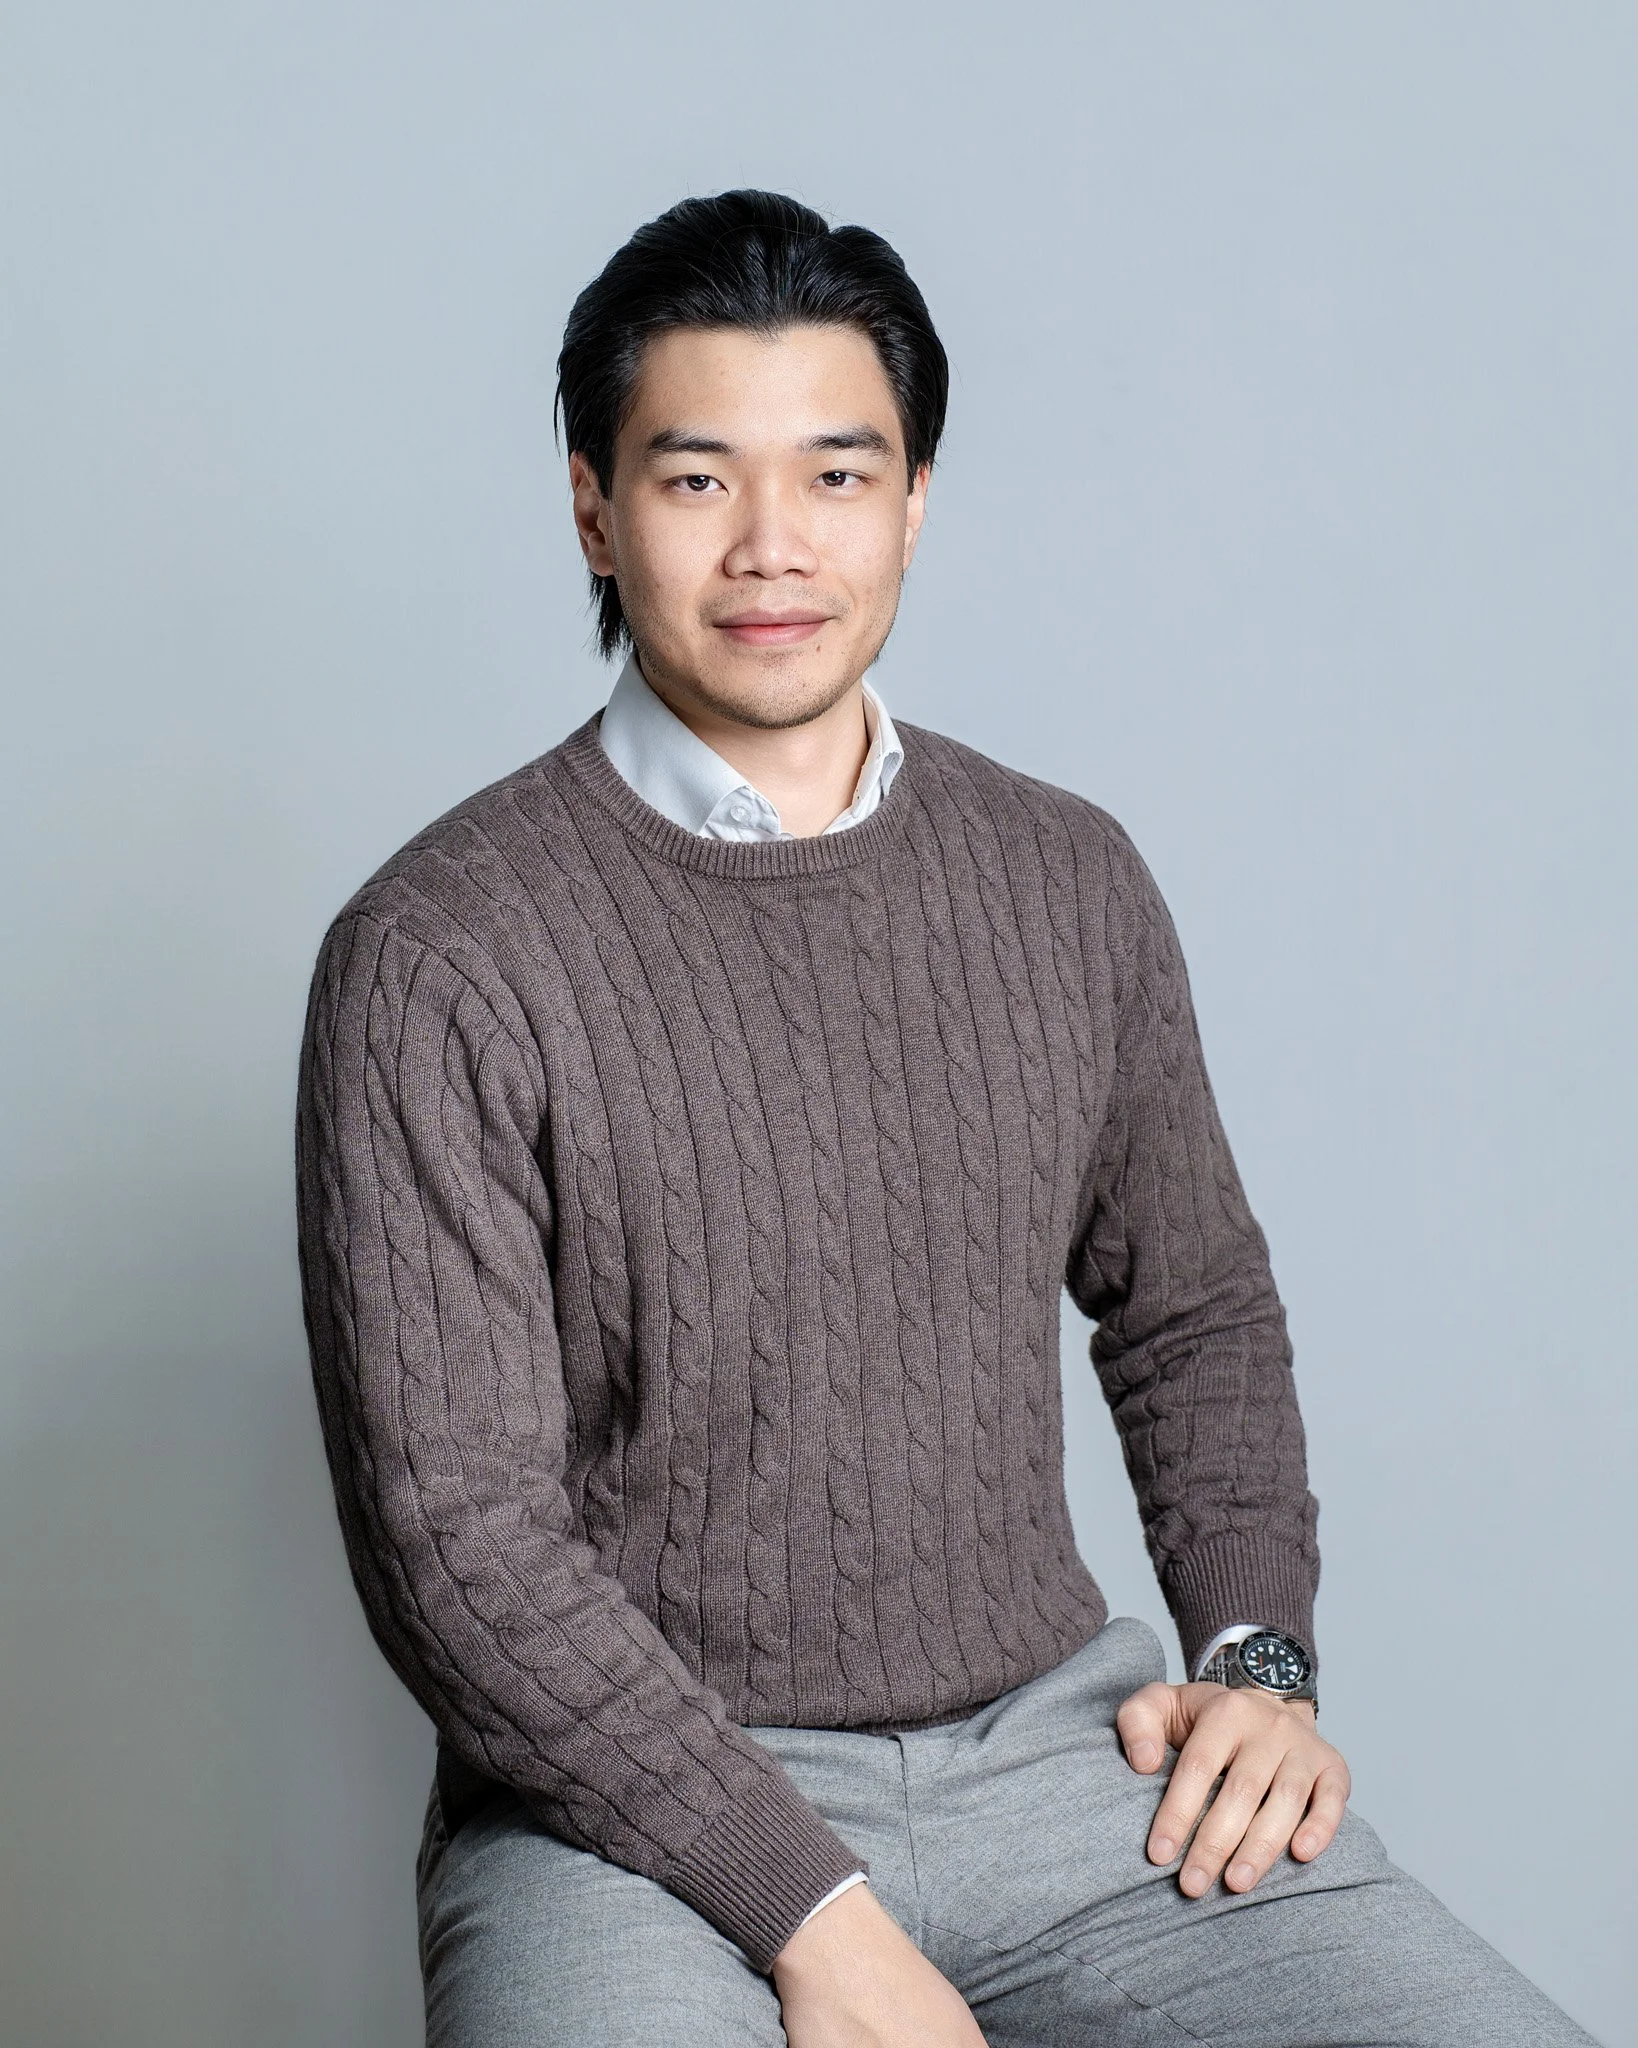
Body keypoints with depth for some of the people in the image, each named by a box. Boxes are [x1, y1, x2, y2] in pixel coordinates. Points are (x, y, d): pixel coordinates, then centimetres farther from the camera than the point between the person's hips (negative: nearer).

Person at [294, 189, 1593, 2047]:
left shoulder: (1072, 884, 5)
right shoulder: (438, 962, -10)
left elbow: (1193, 1310, 18)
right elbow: (454, 1536, -13)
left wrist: (1255, 1653, 3)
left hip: (1059, 1735, 4)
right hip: (641, 1799, -3)